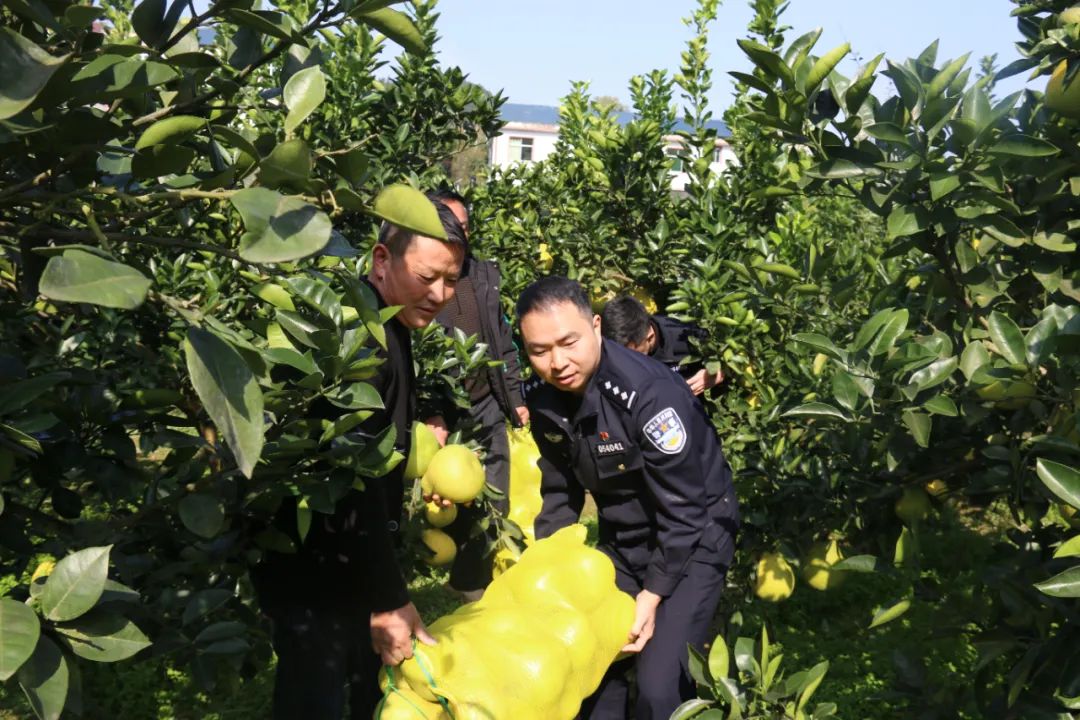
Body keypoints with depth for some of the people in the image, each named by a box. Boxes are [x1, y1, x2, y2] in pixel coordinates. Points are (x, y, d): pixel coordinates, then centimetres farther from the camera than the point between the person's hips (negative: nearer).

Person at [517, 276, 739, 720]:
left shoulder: (649, 392, -31)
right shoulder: (542, 399, -10)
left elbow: (682, 509, -25)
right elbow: (559, 492, 4)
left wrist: (652, 595, -20)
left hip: (693, 536, -6)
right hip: (622, 538, 7)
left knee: (661, 682, -13)